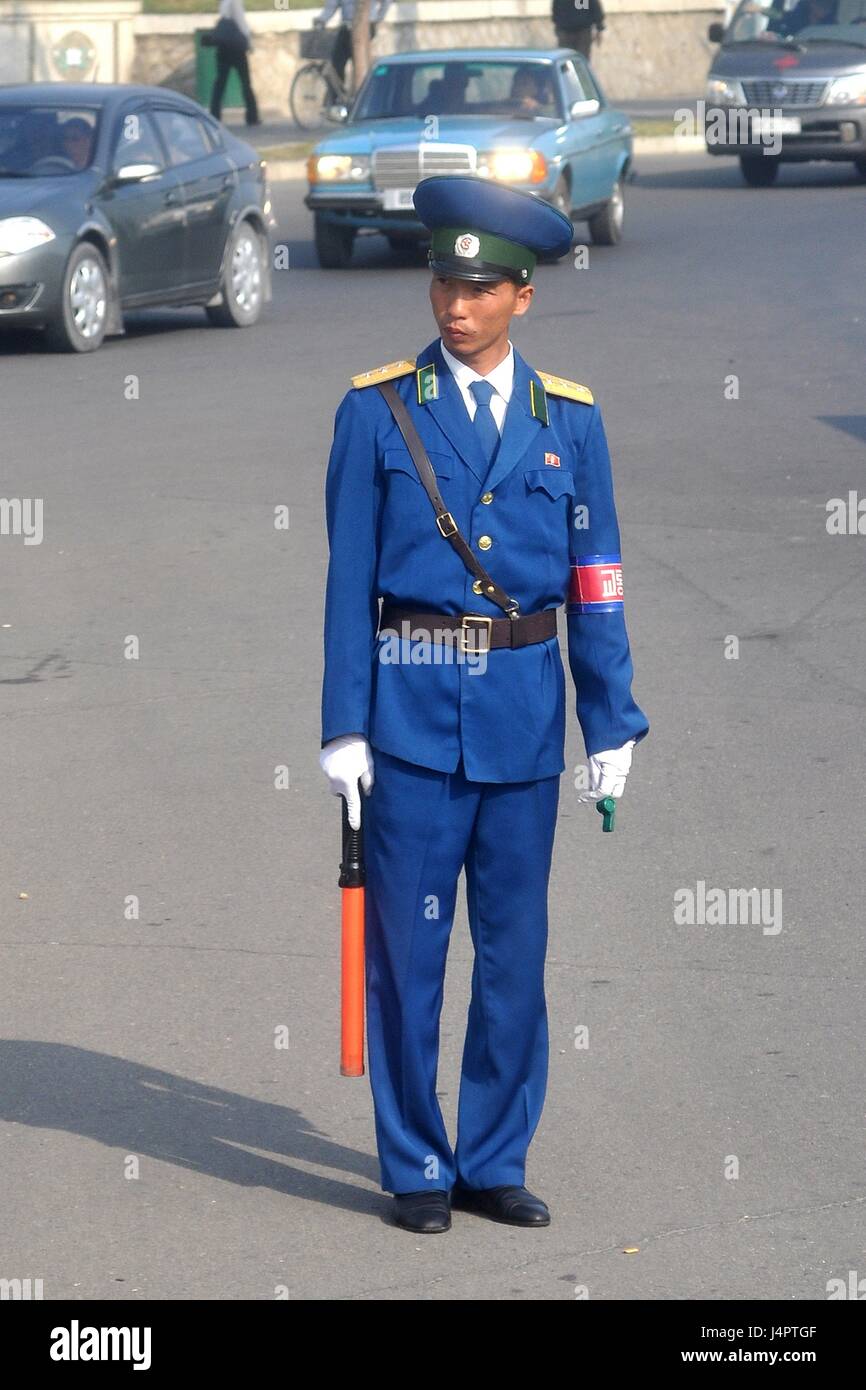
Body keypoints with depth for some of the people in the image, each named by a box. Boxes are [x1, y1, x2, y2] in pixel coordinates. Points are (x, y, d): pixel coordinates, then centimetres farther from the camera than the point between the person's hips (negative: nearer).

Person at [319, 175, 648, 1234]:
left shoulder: (569, 420, 7)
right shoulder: (377, 411, 1)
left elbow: (595, 584, 7)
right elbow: (349, 579, 0)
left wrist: (611, 727, 2)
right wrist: (343, 729, -5)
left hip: (524, 713, 2)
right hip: (414, 710, -2)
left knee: (515, 950, 8)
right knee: (407, 948, 2)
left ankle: (494, 1164, 19)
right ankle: (416, 1167, 14)